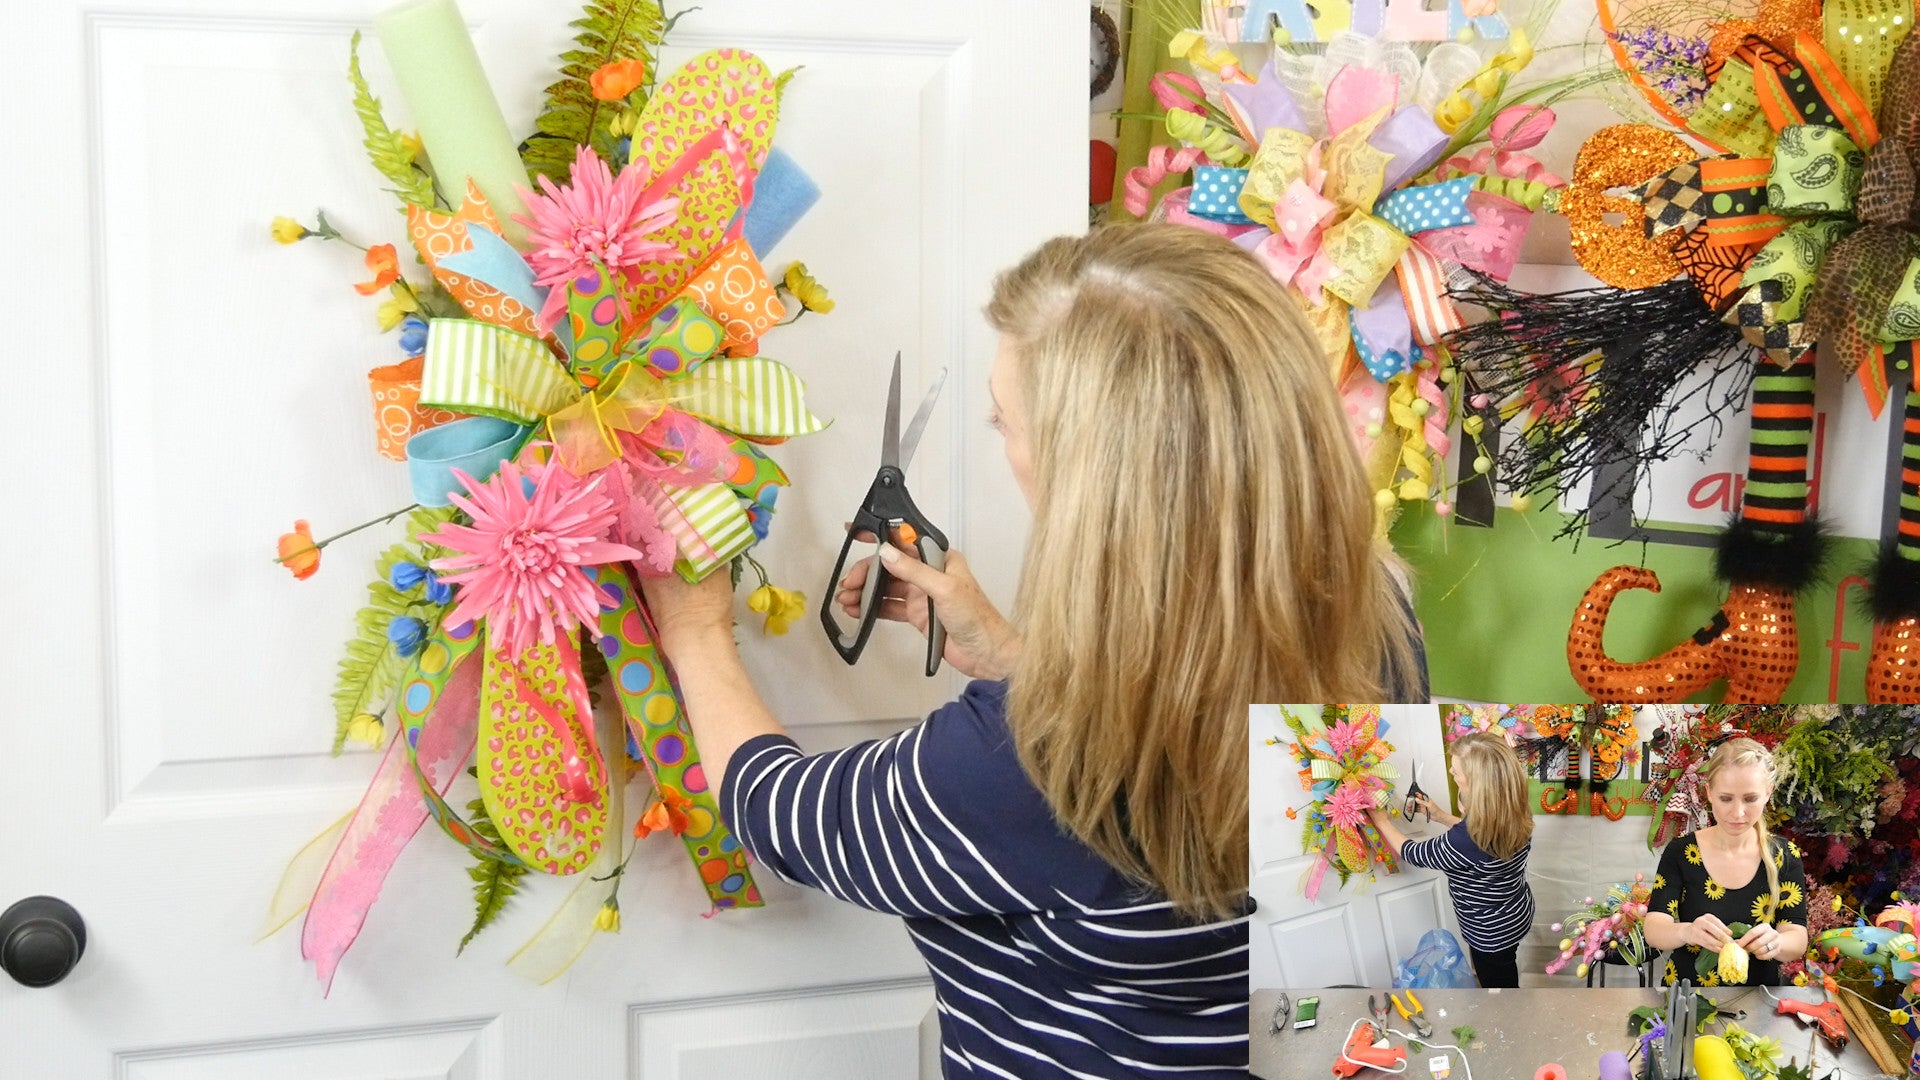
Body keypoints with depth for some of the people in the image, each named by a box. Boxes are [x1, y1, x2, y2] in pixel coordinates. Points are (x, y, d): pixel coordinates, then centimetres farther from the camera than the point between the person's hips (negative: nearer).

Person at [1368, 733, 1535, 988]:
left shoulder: (1465, 841, -40)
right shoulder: (1514, 812, -17)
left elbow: (1413, 854, -19)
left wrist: (1383, 822, -4)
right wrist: (1441, 816, 5)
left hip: (1491, 933, -7)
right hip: (1516, 913, 7)